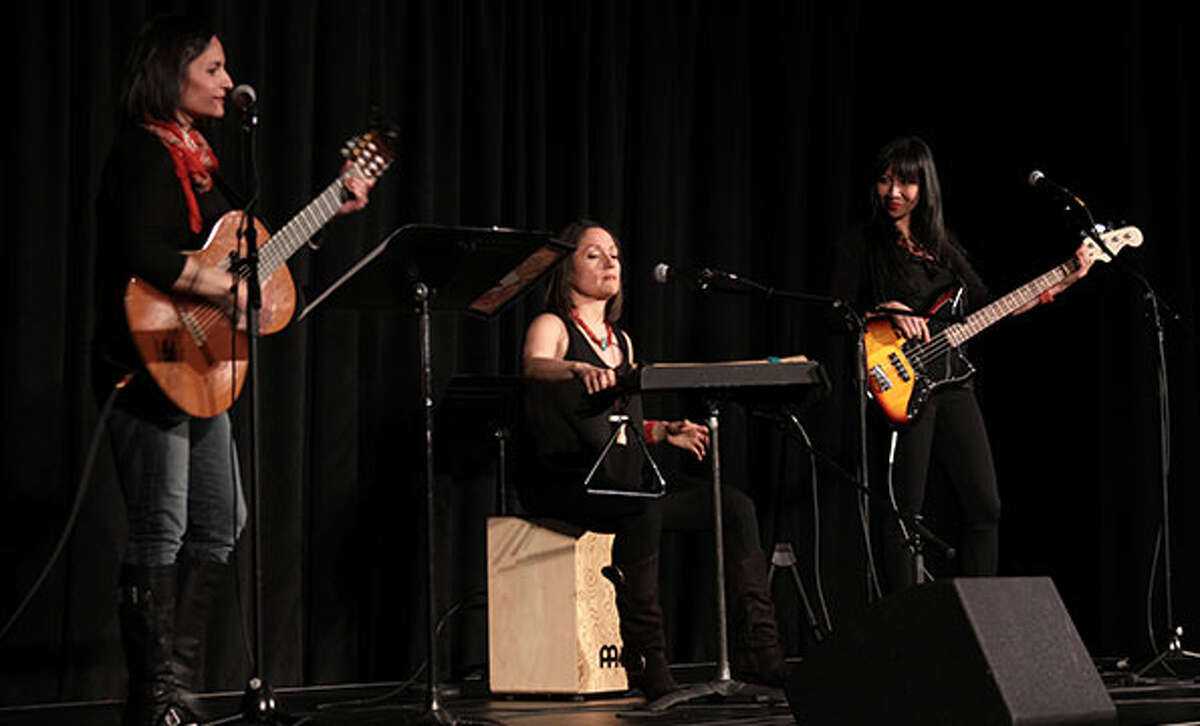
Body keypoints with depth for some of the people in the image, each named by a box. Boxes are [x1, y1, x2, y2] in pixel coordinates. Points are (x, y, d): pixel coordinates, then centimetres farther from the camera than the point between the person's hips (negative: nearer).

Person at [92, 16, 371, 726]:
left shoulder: (197, 155, 16)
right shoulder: (143, 152, -13)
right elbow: (144, 256, -27)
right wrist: (233, 289, -25)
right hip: (152, 366, -10)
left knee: (221, 522, 12)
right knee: (161, 531, -6)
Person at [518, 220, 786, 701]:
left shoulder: (620, 340, 23)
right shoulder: (551, 327, 1)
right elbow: (533, 367, -24)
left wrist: (664, 431, 9)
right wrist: (579, 369, -44)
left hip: (621, 481, 8)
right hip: (563, 485, -8)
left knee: (735, 506, -10)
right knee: (641, 513, -38)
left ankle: (757, 653, -16)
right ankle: (645, 662, -36)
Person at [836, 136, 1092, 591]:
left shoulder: (941, 246, 17)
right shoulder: (865, 247, 1)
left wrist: (1061, 283, 14)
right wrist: (888, 311, -20)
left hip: (953, 386, 6)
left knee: (984, 506, 2)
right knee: (905, 513, -6)